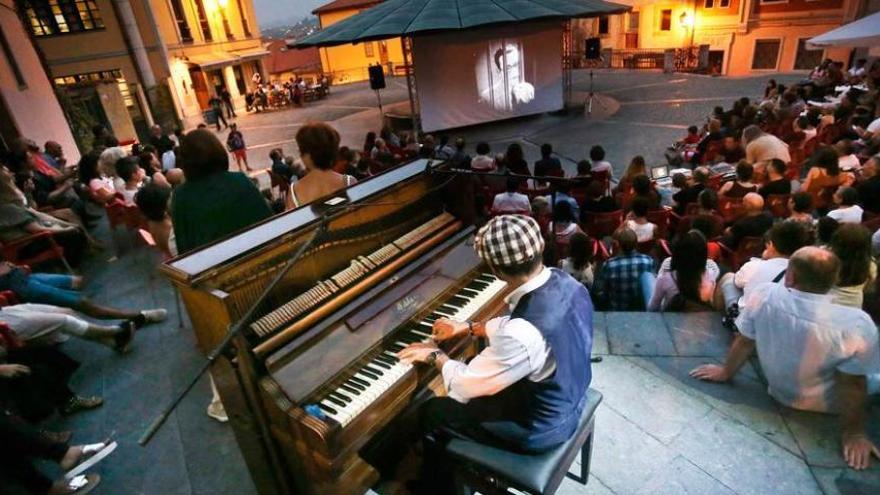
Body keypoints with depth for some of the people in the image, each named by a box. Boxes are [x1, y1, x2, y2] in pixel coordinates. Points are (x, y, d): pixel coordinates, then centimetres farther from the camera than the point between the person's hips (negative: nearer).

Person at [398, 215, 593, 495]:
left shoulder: (522, 335, -39)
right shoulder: (564, 283, -15)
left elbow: (465, 386, -23)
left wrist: (434, 357, -6)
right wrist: (468, 327, 11)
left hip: (540, 429, -7)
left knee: (432, 413, 10)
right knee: (460, 399, 25)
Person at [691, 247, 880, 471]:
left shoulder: (764, 295, -25)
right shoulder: (856, 324, -31)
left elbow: (744, 342, -9)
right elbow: (853, 387, -20)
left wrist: (726, 372, 8)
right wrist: (853, 433, -4)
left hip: (780, 393, 3)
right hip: (826, 407, -3)